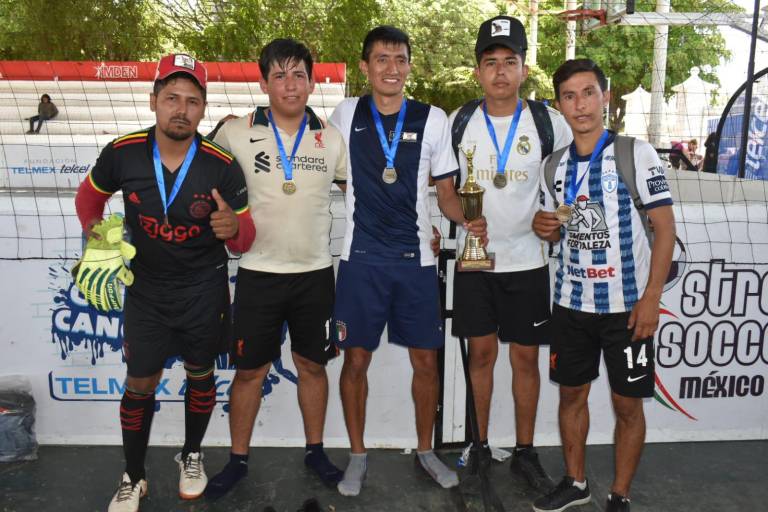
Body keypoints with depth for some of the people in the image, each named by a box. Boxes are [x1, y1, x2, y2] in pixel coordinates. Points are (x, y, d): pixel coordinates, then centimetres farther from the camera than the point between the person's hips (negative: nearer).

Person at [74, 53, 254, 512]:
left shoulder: (223, 166, -18)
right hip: (146, 289, 1)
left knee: (200, 375, 15)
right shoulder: (122, 153, -14)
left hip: (204, 290, 0)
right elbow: (90, 194, 8)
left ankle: (192, 456, 41)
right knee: (140, 384, 8)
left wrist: (234, 226, -32)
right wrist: (94, 231, -8)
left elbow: (244, 238, -10)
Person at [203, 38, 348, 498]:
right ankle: (239, 459, 26)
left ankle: (315, 450, 31)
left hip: (315, 274, 2)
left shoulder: (332, 139, 2)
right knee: (250, 370, 8)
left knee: (313, 365, 13)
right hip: (259, 274, -1)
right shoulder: (235, 134, -4)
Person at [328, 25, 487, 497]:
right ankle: (358, 456, 23)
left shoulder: (433, 120, 1)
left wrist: (467, 219, -13)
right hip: (361, 259, 0)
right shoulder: (347, 114, 3)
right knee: (356, 358, 4)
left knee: (426, 359, 8)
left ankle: (426, 450, 29)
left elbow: (446, 190, 5)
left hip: (416, 259, 1)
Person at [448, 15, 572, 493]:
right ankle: (480, 446, 23)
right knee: (482, 352, 8)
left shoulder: (549, 122, -3)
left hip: (527, 260, 0)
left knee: (526, 357, 7)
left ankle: (526, 453, 21)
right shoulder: (458, 122, 0)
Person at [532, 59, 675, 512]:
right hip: (571, 301, 5)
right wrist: (544, 227, -7)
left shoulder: (636, 153, -6)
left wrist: (651, 298, -14)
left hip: (627, 303, -4)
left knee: (627, 403, 5)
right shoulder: (556, 165, 8)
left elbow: (665, 227, -8)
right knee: (572, 392, 13)